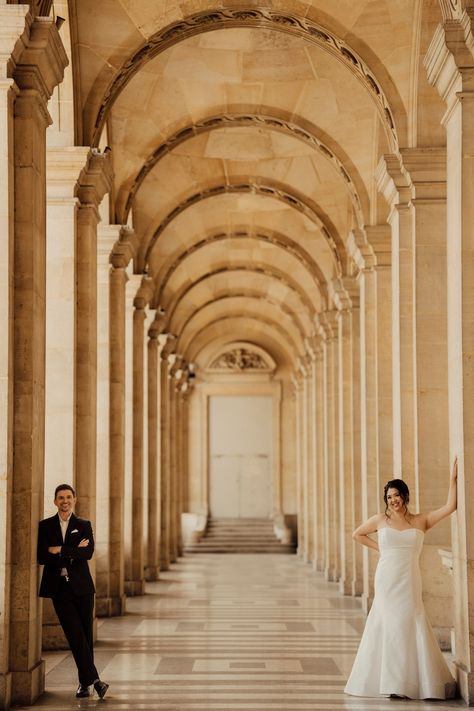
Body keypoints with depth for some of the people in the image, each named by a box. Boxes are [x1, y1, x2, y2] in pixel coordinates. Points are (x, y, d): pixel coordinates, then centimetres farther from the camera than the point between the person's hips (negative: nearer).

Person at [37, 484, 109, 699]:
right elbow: (42, 557, -5)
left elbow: (88, 553, -8)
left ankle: (84, 682, 14)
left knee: (85, 635, 4)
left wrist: (60, 551, -13)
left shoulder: (84, 525, 8)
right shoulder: (45, 526, 7)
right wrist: (74, 552, -10)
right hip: (59, 588, -1)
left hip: (81, 586, 1)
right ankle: (94, 679, -11)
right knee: (75, 635, -9)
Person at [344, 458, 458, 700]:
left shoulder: (421, 521, 5)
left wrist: (452, 479, -6)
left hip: (409, 582, 0)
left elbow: (450, 507, -3)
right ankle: (391, 681, 5)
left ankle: (411, 681, 6)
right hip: (387, 579, 0)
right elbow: (357, 534, 20)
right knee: (389, 626, 1)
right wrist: (378, 547, 11)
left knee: (411, 626, -2)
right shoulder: (380, 520, 6)